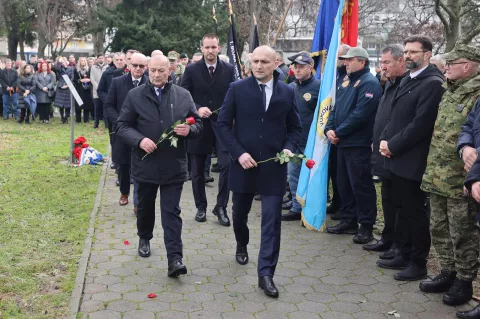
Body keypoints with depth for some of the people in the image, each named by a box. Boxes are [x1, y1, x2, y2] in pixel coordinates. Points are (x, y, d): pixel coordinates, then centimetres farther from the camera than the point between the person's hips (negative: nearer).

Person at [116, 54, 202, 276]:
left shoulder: (183, 95, 2)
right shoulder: (134, 95, -1)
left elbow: (197, 124, 6)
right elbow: (122, 126, -2)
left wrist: (189, 130, -17)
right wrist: (139, 140, -20)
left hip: (174, 165, -1)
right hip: (145, 163, 1)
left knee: (171, 212, -2)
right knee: (145, 207, 19)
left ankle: (175, 259, -4)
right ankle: (144, 239, 45)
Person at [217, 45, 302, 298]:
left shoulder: (287, 92, 2)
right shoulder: (237, 89, -2)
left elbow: (295, 128, 9)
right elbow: (223, 124, -3)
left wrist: (289, 148, -10)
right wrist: (238, 153, -13)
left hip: (274, 166, 0)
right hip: (243, 163, 0)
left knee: (272, 220, -3)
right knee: (240, 213, 18)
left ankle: (266, 273, 5)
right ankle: (241, 246, 48)